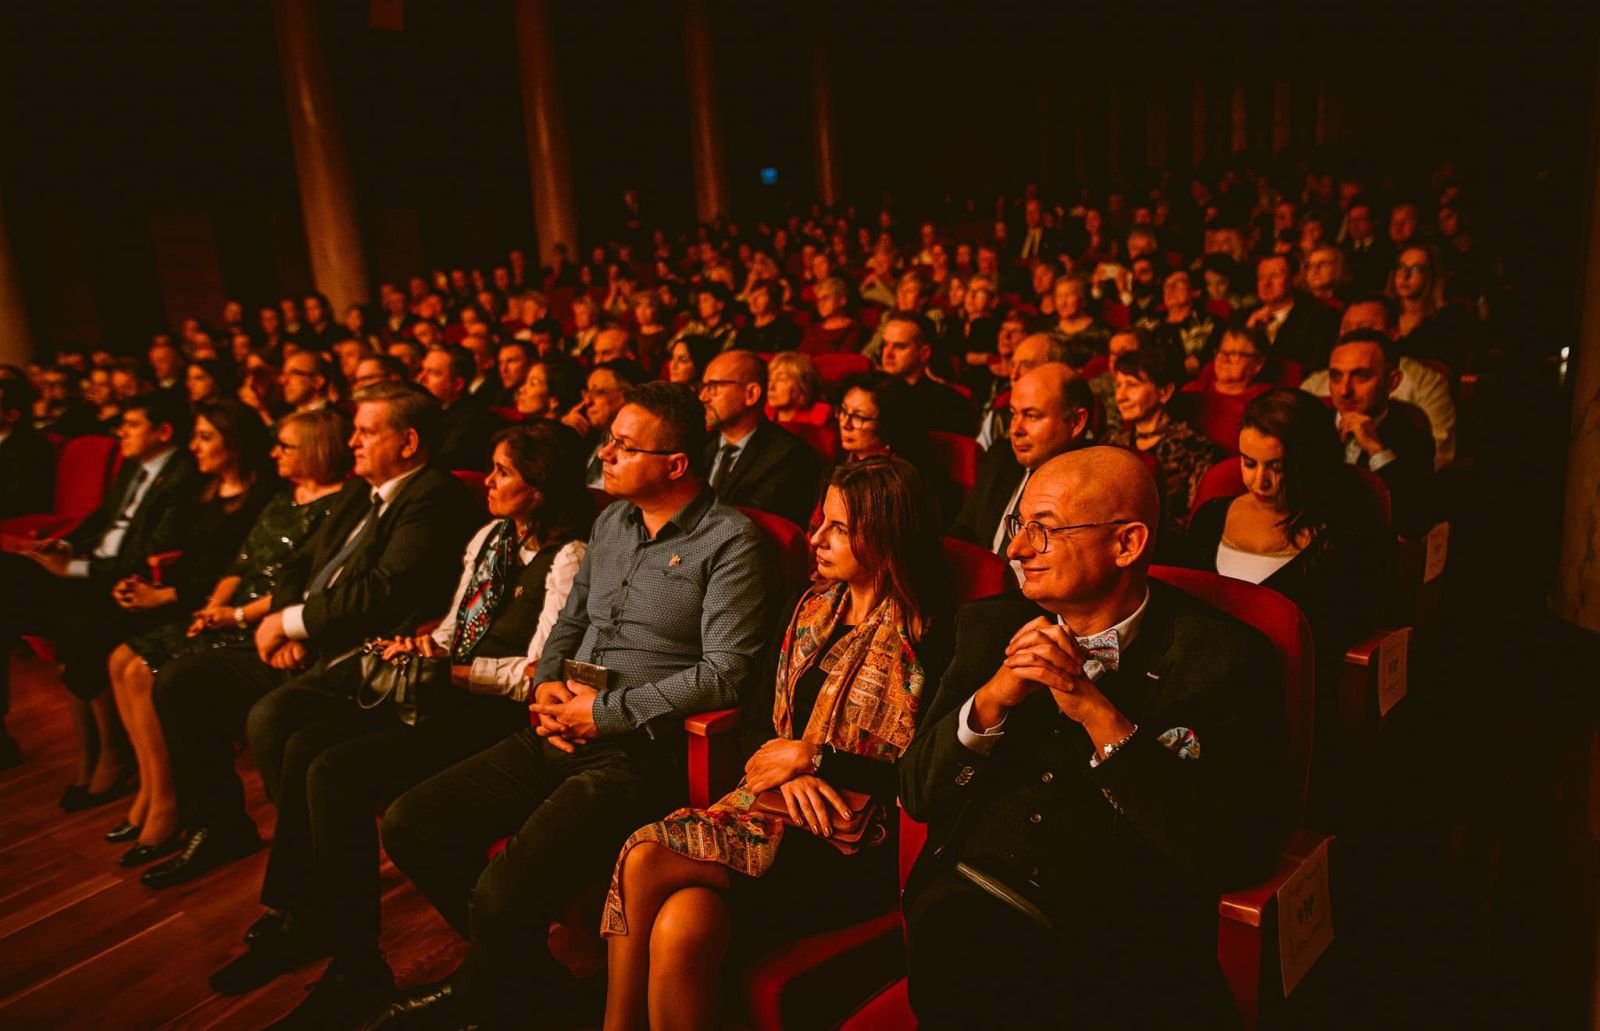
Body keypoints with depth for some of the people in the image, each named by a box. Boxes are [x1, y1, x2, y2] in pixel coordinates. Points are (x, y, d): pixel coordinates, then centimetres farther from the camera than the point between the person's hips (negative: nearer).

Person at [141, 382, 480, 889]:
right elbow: (298, 566, 21)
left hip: (360, 662, -10)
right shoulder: (360, 491, 18)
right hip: (303, 651, 10)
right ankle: (219, 826, 19)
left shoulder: (435, 497, -13)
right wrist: (285, 628, 1)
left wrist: (289, 620, -10)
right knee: (179, 680, 6)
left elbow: (382, 591, -22)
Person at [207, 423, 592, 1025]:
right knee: (300, 741, -10)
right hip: (444, 693, 8)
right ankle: (302, 918, 4)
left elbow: (538, 675, -15)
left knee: (335, 769, -22)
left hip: (494, 715, -8)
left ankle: (357, 969, -8)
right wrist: (422, 648, 2)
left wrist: (451, 667, -15)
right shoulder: (490, 537, 17)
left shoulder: (567, 559, -10)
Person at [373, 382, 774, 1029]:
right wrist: (546, 684, 4)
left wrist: (605, 712, -14)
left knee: (502, 896, -24)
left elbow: (724, 673, -17)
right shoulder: (612, 521, 14)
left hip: (638, 750, -8)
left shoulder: (730, 542, -10)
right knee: (409, 827, 1)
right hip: (558, 733, 8)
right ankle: (520, 975, 19)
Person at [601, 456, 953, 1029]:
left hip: (851, 842, -6)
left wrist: (813, 758, -10)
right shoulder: (815, 606, 12)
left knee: (646, 864, -22)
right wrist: (786, 771, -7)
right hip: (773, 804, 6)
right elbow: (761, 717, 13)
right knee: (684, 919, -24)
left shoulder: (924, 640, -9)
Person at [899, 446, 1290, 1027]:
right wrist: (989, 700, -14)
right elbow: (917, 795, 5)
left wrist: (1098, 713, -19)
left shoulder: (1225, 660, -6)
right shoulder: (990, 625, 6)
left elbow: (1240, 855, -13)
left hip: (1114, 944, -1)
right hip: (963, 902, 2)